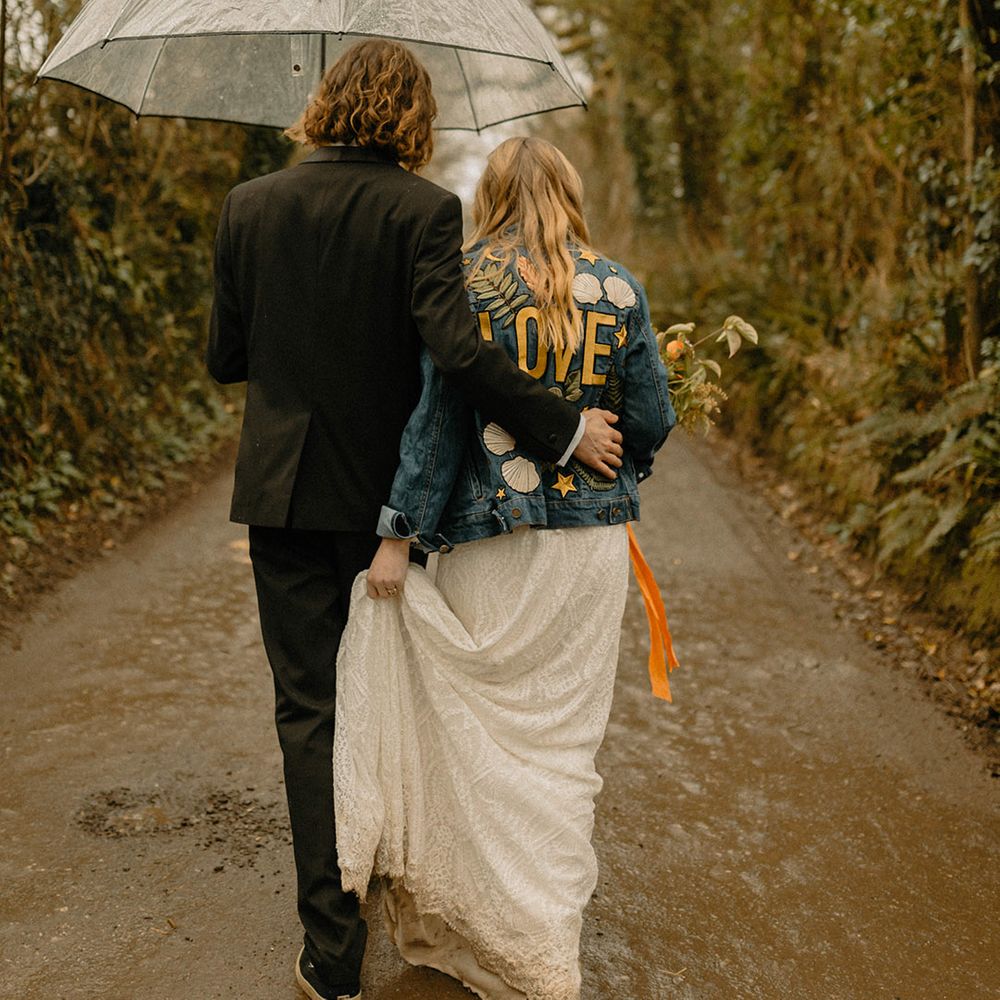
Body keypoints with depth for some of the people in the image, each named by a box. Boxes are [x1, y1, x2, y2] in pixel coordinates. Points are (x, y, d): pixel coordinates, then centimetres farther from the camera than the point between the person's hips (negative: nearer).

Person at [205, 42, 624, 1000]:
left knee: (310, 713, 6)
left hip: (284, 492, 1)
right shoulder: (425, 210, -11)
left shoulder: (249, 206, 0)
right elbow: (456, 347, -24)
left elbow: (224, 357, 4)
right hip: (391, 493, -1)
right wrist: (564, 428, -17)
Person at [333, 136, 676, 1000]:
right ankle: (554, 928, 28)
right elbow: (652, 422, 2)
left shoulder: (464, 284, -4)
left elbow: (435, 416, -9)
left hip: (494, 539, -2)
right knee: (566, 729, 13)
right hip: (594, 537, 3)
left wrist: (398, 536, -5)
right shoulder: (619, 290, 1)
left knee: (488, 727, 10)